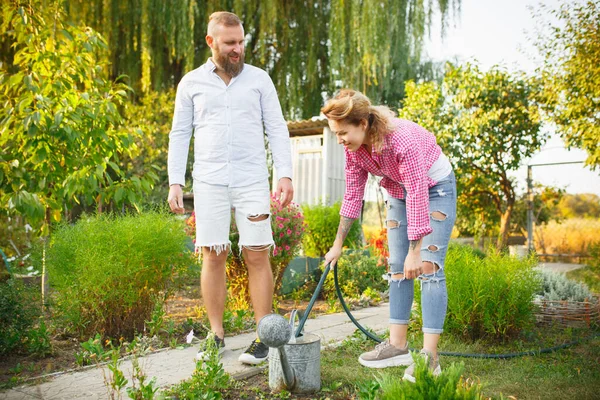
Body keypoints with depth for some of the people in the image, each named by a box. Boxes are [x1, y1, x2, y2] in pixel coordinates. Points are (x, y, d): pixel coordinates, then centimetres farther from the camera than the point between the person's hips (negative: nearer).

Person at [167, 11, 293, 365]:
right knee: (213, 256, 3)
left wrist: (286, 174, -6)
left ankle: (263, 338, 7)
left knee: (257, 256, -2)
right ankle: (217, 335, 15)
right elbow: (180, 134, 10)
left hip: (252, 181, -1)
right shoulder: (192, 83, 9)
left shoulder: (259, 78, 7)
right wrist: (175, 182, 1)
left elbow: (277, 128, 5)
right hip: (209, 182, 1)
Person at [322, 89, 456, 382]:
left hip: (435, 188, -7)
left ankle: (429, 355, -13)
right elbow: (352, 195, -5)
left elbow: (418, 197, -33)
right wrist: (338, 243, -1)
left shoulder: (403, 139, -36)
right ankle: (397, 346, 11)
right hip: (398, 192, 7)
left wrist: (415, 251, -30)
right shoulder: (353, 148, -15)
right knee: (397, 268, 4)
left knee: (429, 267, -15)